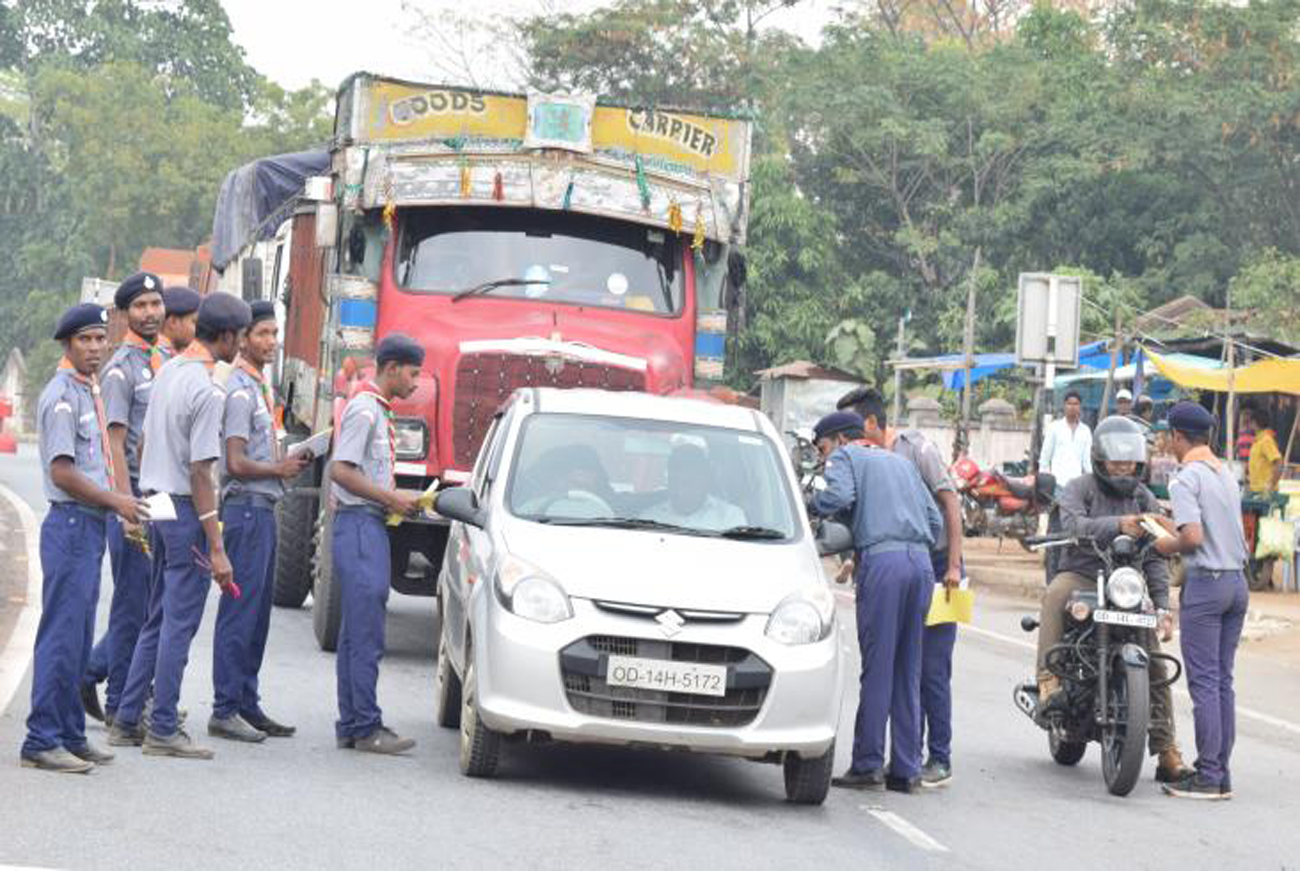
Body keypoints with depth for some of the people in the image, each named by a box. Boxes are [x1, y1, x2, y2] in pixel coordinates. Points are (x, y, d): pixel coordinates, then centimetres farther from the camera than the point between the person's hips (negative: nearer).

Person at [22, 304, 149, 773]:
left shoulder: (90, 392, 17)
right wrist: (116, 501, -11)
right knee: (62, 637, -9)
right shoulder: (61, 396, -12)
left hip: (91, 526, 10)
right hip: (71, 524, -10)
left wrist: (122, 502, 13)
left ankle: (70, 734, 19)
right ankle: (42, 741, -6)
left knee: (79, 638, 13)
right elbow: (62, 472, -18)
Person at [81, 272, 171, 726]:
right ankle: (120, 707, 6)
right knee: (133, 606, -2)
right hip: (136, 498, -8)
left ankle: (90, 672, 24)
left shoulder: (168, 360, 15)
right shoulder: (122, 368, -8)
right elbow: (116, 442, -14)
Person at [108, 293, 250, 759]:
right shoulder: (207, 391, -18)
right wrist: (216, 548, -18)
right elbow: (200, 472, -20)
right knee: (179, 624, -2)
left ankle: (127, 721, 19)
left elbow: (147, 438, 15)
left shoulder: (168, 371, 8)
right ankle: (163, 730, 2)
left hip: (156, 503, 9)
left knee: (159, 620, 16)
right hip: (185, 509, -9)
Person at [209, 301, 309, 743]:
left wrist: (288, 462, 10)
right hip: (246, 506, -10)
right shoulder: (240, 389, -13)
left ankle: (247, 705, 18)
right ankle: (226, 710, -6)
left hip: (262, 508, 10)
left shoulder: (258, 387, 18)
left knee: (257, 612, 12)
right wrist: (281, 469, -6)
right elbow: (236, 462, -19)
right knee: (240, 611, -9)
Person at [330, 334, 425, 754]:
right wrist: (392, 498, -14)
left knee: (357, 633, 11)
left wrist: (397, 500, 12)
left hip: (370, 527, 10)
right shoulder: (364, 409, -11)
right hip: (359, 525, -10)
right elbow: (341, 470, -18)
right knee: (366, 635, -10)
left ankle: (351, 725, 14)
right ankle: (365, 727, -9)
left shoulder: (379, 412, 20)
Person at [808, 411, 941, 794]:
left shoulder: (844, 457, 10)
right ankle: (906, 769, 5)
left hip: (883, 561, -6)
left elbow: (839, 496, -11)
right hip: (921, 562, 6)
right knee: (908, 672, 7)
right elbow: (934, 519, 23)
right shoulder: (899, 461, 29)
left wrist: (807, 506, 6)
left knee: (877, 668, -5)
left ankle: (867, 765, -4)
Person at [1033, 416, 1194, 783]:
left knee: (1155, 662, -8)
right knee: (1057, 595, -38)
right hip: (1081, 574, -3)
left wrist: (1163, 607, -6)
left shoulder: (1144, 499, 12)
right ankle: (1049, 681, -42)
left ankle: (1166, 751, -2)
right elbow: (1073, 525, -21)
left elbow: (1155, 558, 6)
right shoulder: (1080, 488, 1)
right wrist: (1117, 525, -37)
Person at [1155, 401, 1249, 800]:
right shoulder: (1228, 476, 14)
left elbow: (1193, 538, -20)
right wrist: (1167, 524, 32)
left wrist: (1169, 546, 0)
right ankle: (1222, 774, 10)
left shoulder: (1185, 480, -10)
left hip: (1204, 585, -8)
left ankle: (1208, 777, -6)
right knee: (1223, 681, 9)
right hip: (1237, 581, 8)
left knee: (1204, 682, -5)